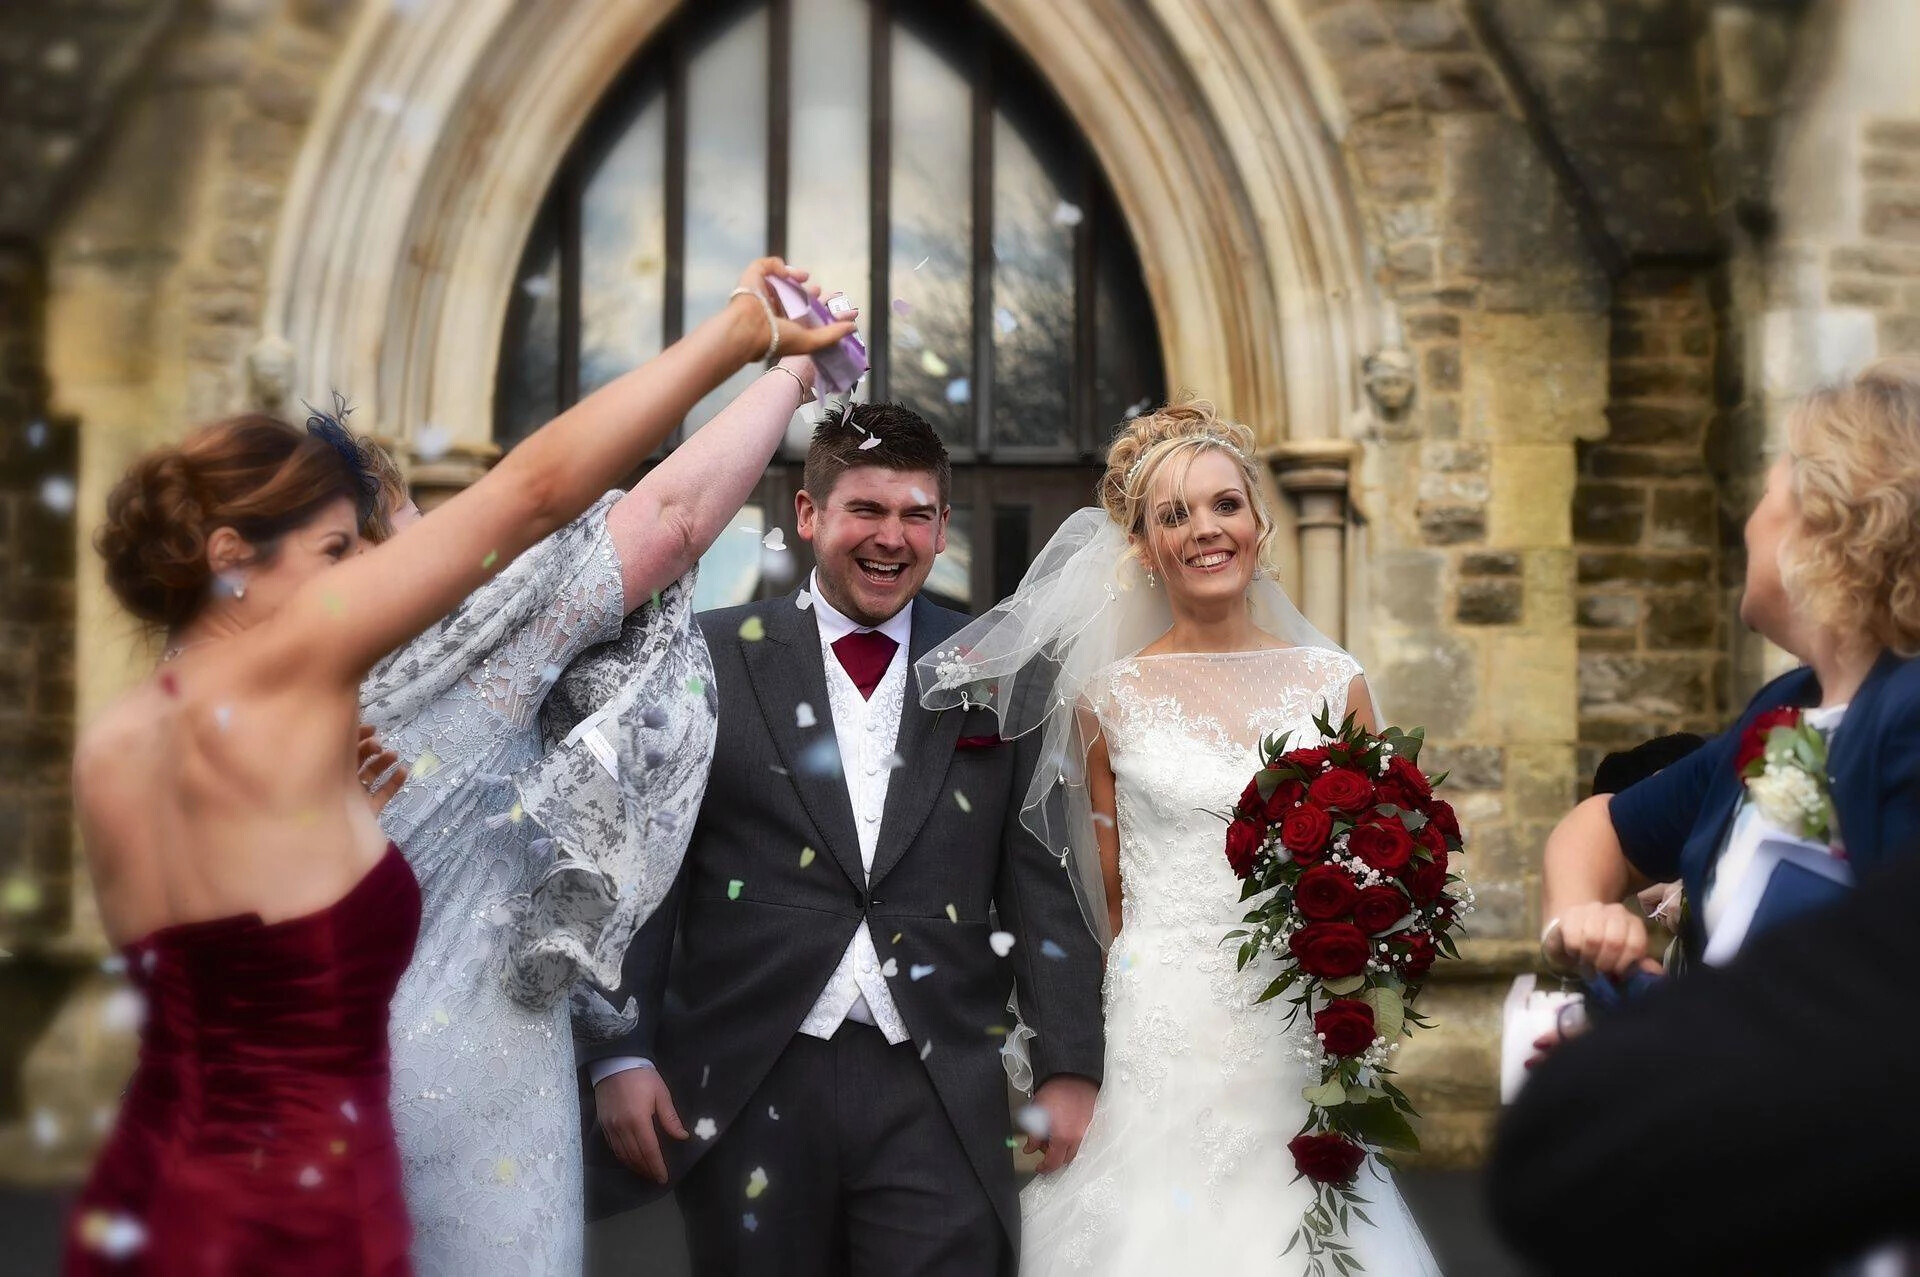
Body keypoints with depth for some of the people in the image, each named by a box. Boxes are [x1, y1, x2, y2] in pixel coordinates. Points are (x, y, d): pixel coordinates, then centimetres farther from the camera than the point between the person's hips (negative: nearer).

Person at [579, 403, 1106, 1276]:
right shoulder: (712, 659, 4)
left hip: (937, 1095, 1)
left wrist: (1070, 1067, -2)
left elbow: (1043, 884, 5)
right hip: (748, 1085, 0)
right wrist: (619, 1055, -4)